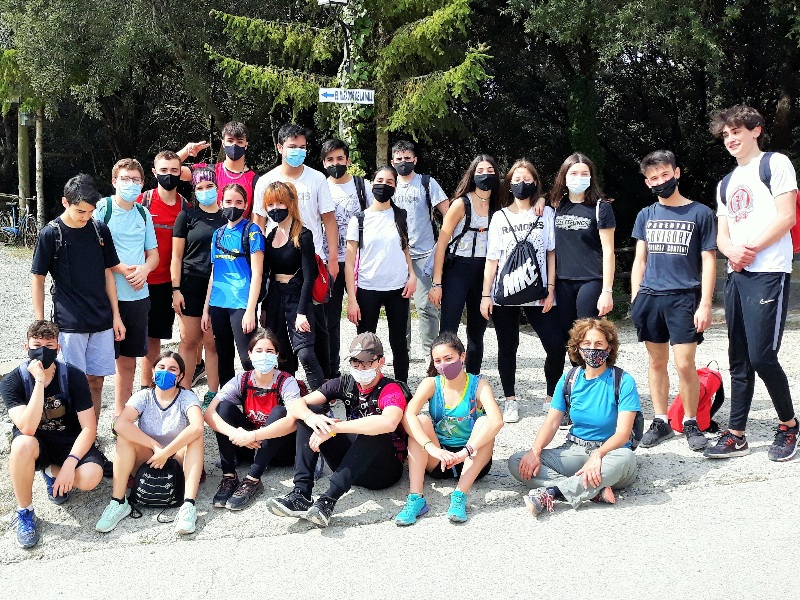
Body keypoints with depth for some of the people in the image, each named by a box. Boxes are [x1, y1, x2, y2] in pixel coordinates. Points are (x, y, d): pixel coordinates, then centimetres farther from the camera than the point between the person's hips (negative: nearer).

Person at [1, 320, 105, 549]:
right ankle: (24, 513, -15)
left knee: (91, 477, -30)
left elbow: (89, 427, -15)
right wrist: (39, 381, -35)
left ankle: (52, 473, 8)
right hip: (36, 446, -1)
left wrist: (70, 463, -28)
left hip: (70, 443, 1)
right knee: (23, 444, -38)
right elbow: (27, 429, -30)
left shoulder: (73, 376, -13)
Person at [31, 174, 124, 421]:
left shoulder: (100, 230, 5)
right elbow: (37, 279, -1)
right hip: (69, 323, -3)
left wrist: (116, 316, 9)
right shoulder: (51, 234, -5)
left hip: (102, 321, 4)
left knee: (96, 381, 8)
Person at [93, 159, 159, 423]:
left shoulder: (143, 213, 12)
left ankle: (120, 416, 25)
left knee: (128, 360, 13)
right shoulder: (102, 208, -4)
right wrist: (122, 268, -17)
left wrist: (144, 269, -6)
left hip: (138, 296, 5)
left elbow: (153, 253, 16)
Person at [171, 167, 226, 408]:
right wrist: (176, 289, -4)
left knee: (212, 342, 2)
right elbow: (177, 255, 3)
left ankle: (212, 393, 9)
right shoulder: (187, 215, 5)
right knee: (189, 341, 1)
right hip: (191, 285, -1)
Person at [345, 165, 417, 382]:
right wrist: (351, 299, -9)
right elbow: (350, 262, -2)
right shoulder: (359, 220, 0)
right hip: (367, 290, -2)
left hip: (398, 289, 2)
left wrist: (412, 275, 0)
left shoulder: (400, 216, 6)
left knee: (399, 344, 6)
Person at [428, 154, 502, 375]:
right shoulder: (462, 204, -7)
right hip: (458, 270, -5)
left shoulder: (498, 208, 6)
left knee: (477, 333, 12)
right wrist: (436, 283, -12)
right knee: (448, 331, -7)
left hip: (483, 273, 5)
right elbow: (442, 243, -9)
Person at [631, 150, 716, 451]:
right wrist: (635, 300, 7)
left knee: (685, 364, -6)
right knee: (657, 362, 9)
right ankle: (661, 422, 19)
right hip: (650, 298, 3)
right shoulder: (646, 215, 11)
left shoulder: (700, 213, 1)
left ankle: (691, 423, 11)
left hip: (684, 299, -3)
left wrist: (705, 304, -8)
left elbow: (708, 261, 0)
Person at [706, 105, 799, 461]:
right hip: (737, 275, 7)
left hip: (769, 273, -7)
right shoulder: (726, 184, 21)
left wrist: (751, 250, -11)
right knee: (739, 359, 7)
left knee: (762, 356, -12)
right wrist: (732, 250, -5)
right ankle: (736, 435, 10)